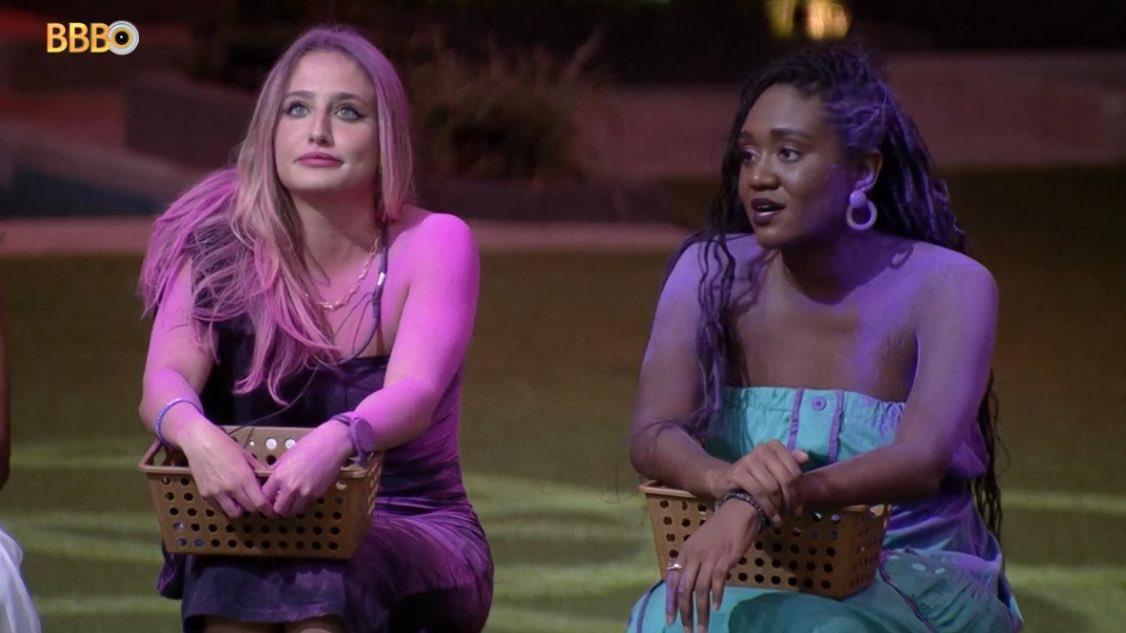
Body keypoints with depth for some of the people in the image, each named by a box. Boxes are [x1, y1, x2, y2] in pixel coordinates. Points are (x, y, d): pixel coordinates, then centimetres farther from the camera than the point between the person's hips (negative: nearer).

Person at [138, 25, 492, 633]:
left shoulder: (434, 243, -8)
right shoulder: (221, 249, -2)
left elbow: (414, 396, -25)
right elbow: (165, 381, -18)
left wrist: (336, 440, -50)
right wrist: (198, 434, -45)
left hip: (418, 530, -1)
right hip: (252, 535, 1)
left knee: (319, 571, -35)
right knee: (228, 561, -34)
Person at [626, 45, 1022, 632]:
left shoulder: (947, 286, -8)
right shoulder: (712, 272, 0)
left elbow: (922, 462, -24)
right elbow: (651, 434, -13)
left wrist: (758, 503, -41)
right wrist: (728, 480, -38)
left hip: (911, 577, -2)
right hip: (757, 577, 2)